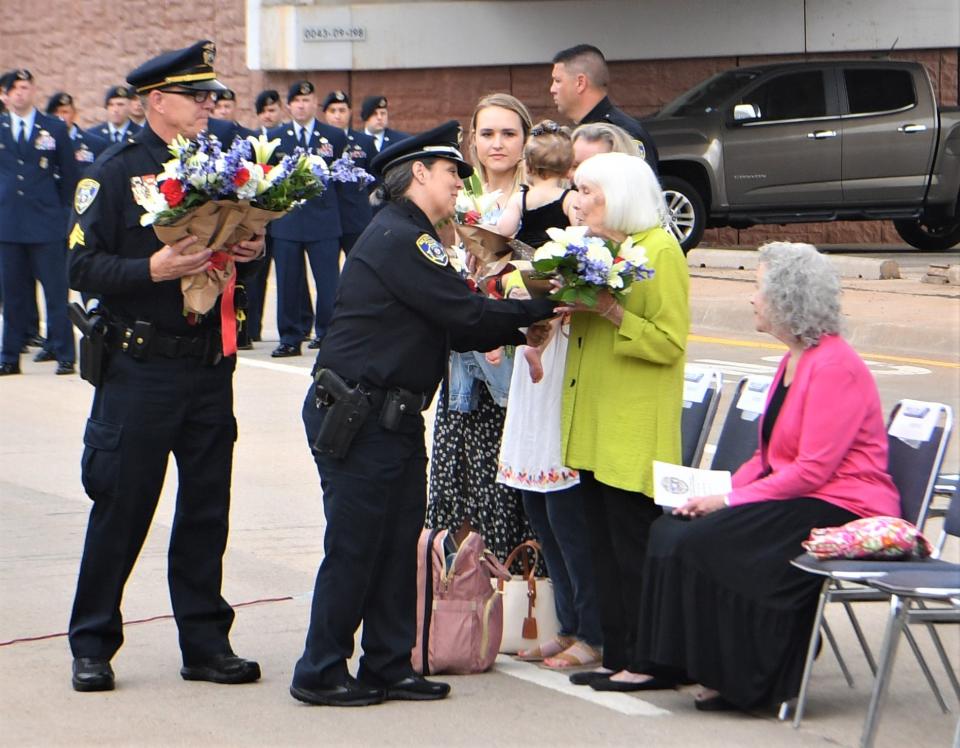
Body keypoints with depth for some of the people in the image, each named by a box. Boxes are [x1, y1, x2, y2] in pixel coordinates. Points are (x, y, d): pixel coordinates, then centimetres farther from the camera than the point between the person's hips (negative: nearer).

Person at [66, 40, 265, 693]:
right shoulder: (115, 173, -5)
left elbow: (240, 246, 22)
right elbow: (82, 266, -11)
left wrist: (252, 253, 0)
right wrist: (152, 269, -23)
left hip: (211, 365, 5)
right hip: (141, 367, -5)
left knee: (207, 510, 8)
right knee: (121, 509, 0)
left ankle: (206, 643, 17)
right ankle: (93, 646, 11)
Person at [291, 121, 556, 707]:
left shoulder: (408, 236, 19)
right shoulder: (398, 237, -15)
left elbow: (452, 325, 16)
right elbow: (466, 315, -19)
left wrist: (517, 333, 4)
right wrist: (541, 307, -9)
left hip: (395, 415, 10)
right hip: (357, 412, -10)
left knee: (399, 542, 11)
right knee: (354, 546, -4)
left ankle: (389, 667, 18)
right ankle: (321, 674, 4)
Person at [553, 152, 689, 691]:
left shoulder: (661, 251, -9)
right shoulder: (599, 247, 18)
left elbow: (669, 343, -15)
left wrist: (610, 312, -24)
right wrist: (572, 306, 4)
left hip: (635, 434, -9)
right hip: (596, 429, 9)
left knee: (634, 550, -6)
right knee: (605, 549, 9)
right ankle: (617, 657, 14)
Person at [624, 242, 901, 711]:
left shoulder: (835, 368, -16)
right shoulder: (792, 361, 17)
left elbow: (812, 470, -21)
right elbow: (768, 456, 19)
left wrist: (731, 501, -17)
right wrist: (722, 490, 2)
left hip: (840, 512, -10)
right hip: (791, 500, 10)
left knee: (702, 543, -22)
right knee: (670, 531, -5)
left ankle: (742, 681, -11)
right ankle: (663, 665, -3)